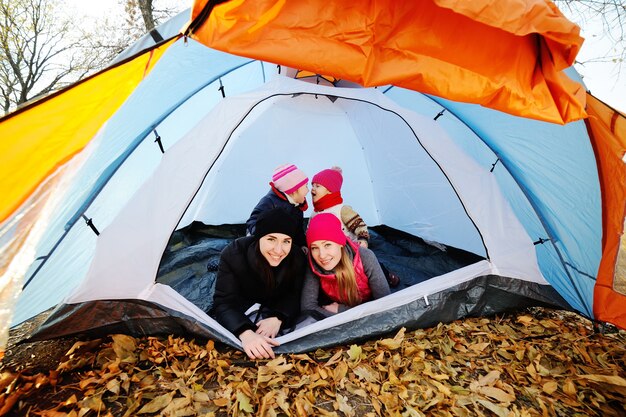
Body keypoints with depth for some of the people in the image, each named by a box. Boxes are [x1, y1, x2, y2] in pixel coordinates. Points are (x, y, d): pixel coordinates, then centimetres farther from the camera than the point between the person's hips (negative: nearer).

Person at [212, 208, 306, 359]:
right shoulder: (233, 254, -31)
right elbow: (224, 302, -33)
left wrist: (277, 318, -38)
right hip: (241, 307, -1)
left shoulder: (297, 259, -26)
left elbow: (294, 296, -17)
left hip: (274, 309, 1)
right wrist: (245, 333, -51)